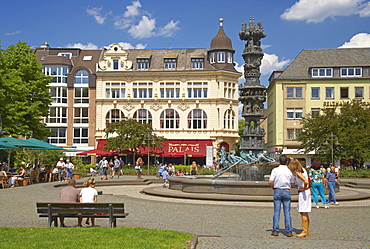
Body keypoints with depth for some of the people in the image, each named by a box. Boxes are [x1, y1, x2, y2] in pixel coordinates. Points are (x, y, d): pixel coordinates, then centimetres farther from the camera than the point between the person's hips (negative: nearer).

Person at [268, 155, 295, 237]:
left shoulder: (275, 170, -6)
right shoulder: (290, 171, -1)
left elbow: (270, 182, -12)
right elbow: (292, 184, 6)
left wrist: (273, 187, 8)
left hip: (277, 191, -1)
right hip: (286, 191, 1)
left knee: (276, 212, 4)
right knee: (287, 212, 4)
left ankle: (275, 231, 6)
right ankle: (289, 231, 5)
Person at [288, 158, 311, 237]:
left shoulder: (298, 173, -20)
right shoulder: (303, 169, 7)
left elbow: (306, 182, -33)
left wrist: (304, 189, -16)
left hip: (303, 193, -10)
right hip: (307, 192, 10)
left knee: (303, 213, -4)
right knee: (305, 213, 14)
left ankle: (304, 231, 0)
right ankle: (306, 231, 19)